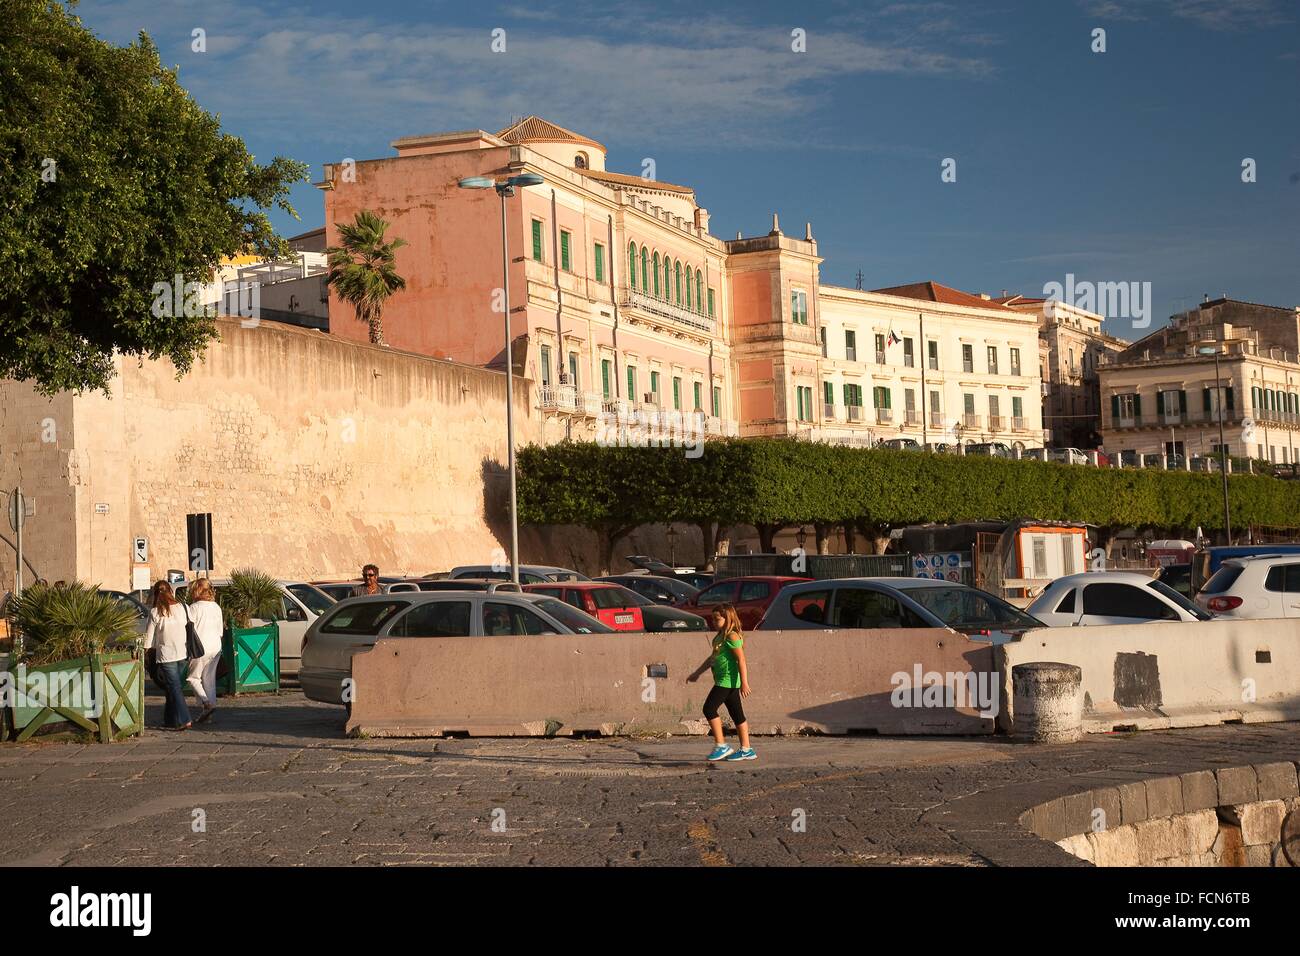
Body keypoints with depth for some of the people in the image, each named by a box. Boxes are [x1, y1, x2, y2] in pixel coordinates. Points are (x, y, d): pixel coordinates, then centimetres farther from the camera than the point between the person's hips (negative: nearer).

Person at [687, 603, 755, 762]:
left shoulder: (732, 636, -13)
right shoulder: (720, 637, 16)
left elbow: (741, 660, -19)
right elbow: (712, 658, 27)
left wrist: (744, 683, -23)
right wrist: (697, 673, 29)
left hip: (728, 680, -10)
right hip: (725, 681, 10)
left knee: (709, 708, -9)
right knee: (736, 714, 10)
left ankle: (721, 746, -6)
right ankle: (746, 749, 14)